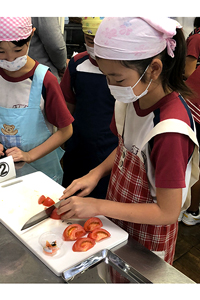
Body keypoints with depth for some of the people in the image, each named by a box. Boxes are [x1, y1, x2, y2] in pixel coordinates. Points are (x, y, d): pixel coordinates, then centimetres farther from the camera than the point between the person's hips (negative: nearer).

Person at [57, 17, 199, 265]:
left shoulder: (169, 129, -34)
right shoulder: (132, 99, -12)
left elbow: (168, 212, -27)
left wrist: (98, 207, -27)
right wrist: (96, 173, -9)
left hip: (146, 240, -6)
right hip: (118, 220, 6)